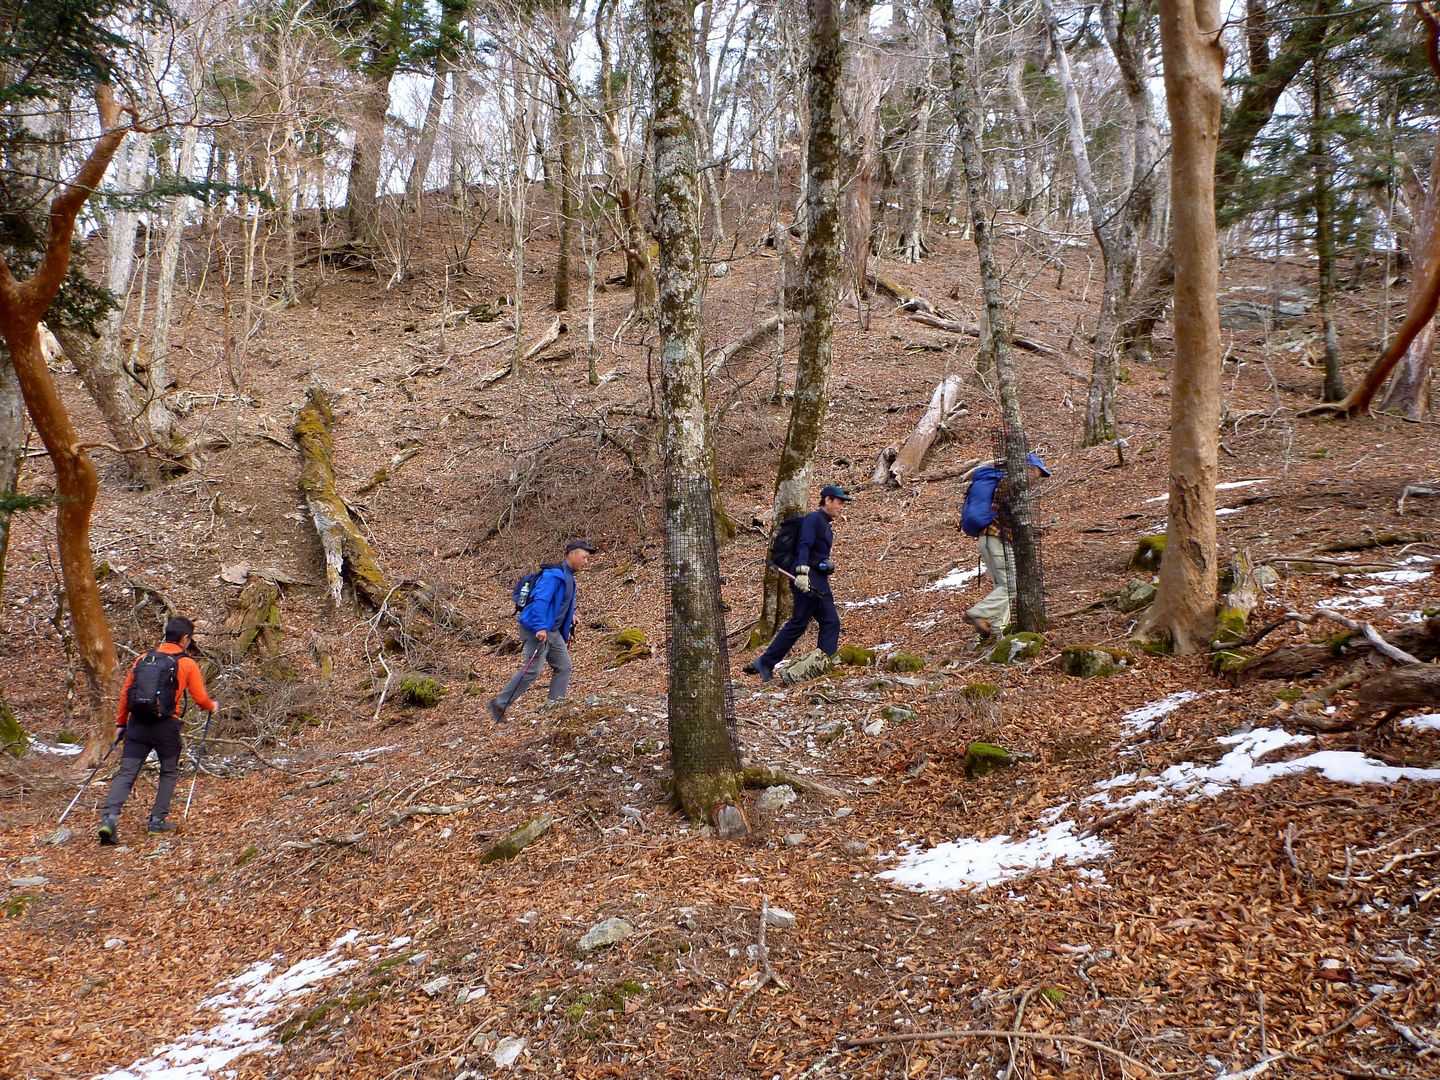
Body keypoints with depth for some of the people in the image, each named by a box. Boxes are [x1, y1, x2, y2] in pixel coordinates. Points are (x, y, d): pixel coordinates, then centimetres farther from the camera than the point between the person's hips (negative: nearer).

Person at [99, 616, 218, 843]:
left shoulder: (143, 659, 11)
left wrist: (121, 723, 20)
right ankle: (158, 820, 15)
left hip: (137, 724, 3)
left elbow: (125, 693, 11)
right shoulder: (187, 664, -1)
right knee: (169, 772, 17)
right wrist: (213, 706, 23)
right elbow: (200, 698, 1)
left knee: (126, 773, 2)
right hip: (166, 726, -3)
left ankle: (109, 817, -16)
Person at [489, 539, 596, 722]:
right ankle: (499, 704, 0)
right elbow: (540, 600, -27)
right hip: (538, 629, -10)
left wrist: (570, 617, 17)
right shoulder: (554, 574, -18)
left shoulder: (568, 577, 15)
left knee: (564, 667, 7)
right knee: (531, 670, -10)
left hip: (553, 630, 10)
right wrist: (540, 627, -32)